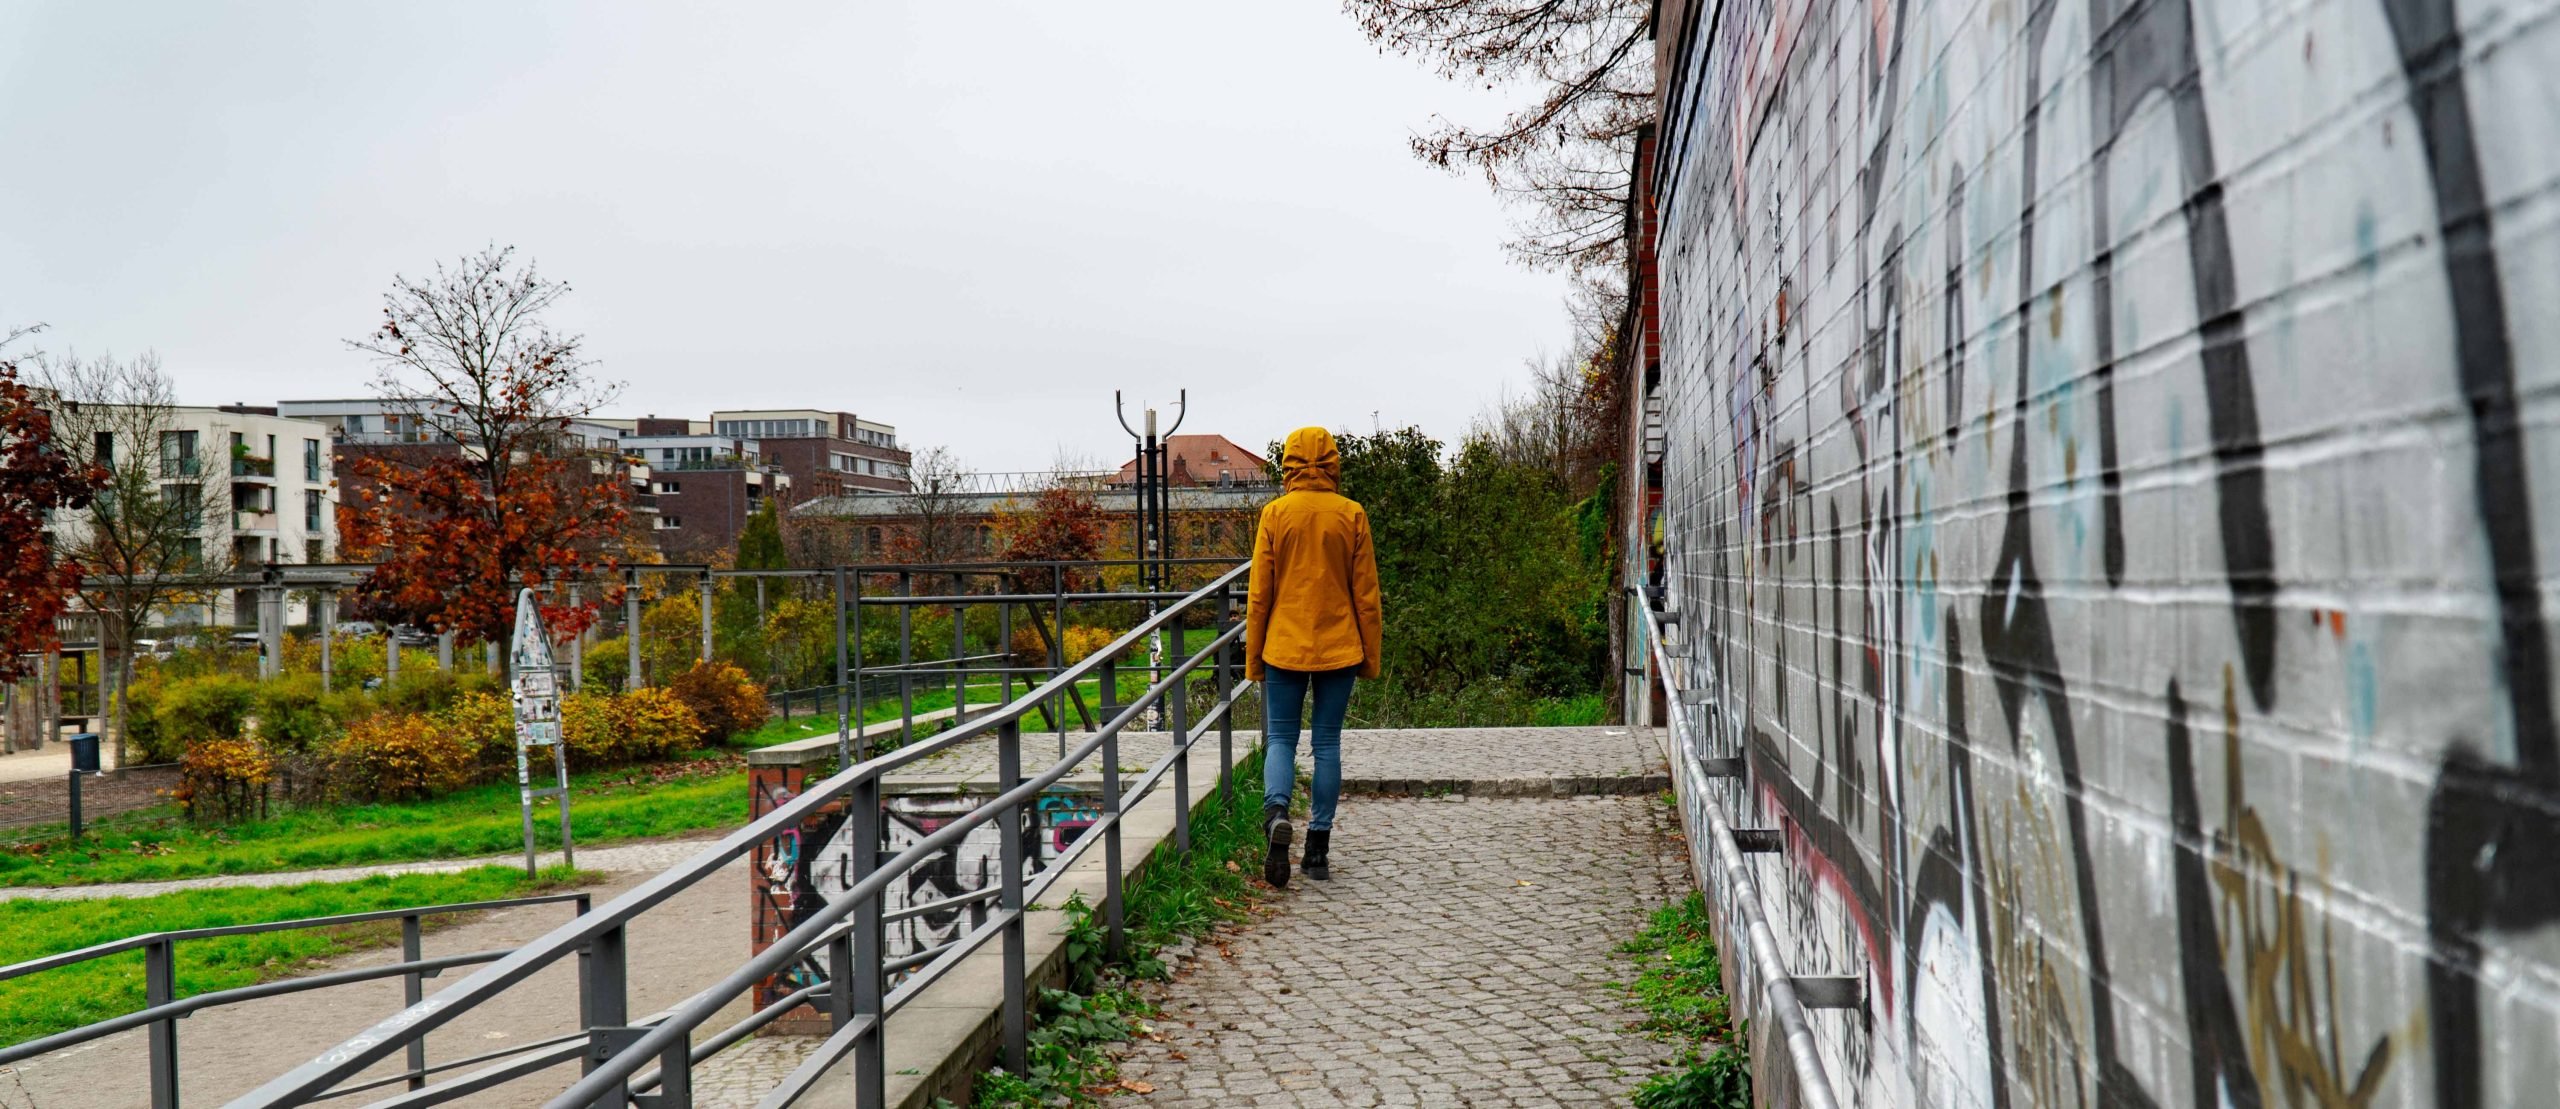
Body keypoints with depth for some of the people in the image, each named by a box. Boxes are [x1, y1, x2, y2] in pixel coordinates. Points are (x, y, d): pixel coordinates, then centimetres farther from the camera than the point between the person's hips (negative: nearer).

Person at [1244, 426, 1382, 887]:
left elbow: (1259, 593, -1)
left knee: (1280, 739, 8)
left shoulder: (1275, 513, -3)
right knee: (1327, 743, 8)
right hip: (1338, 647, 1)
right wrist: (1369, 654, 10)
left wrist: (1253, 656, 7)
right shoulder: (1352, 515, -1)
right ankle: (1318, 848, 9)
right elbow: (1366, 593, 1)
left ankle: (1276, 812, -19)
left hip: (1285, 645, -1)